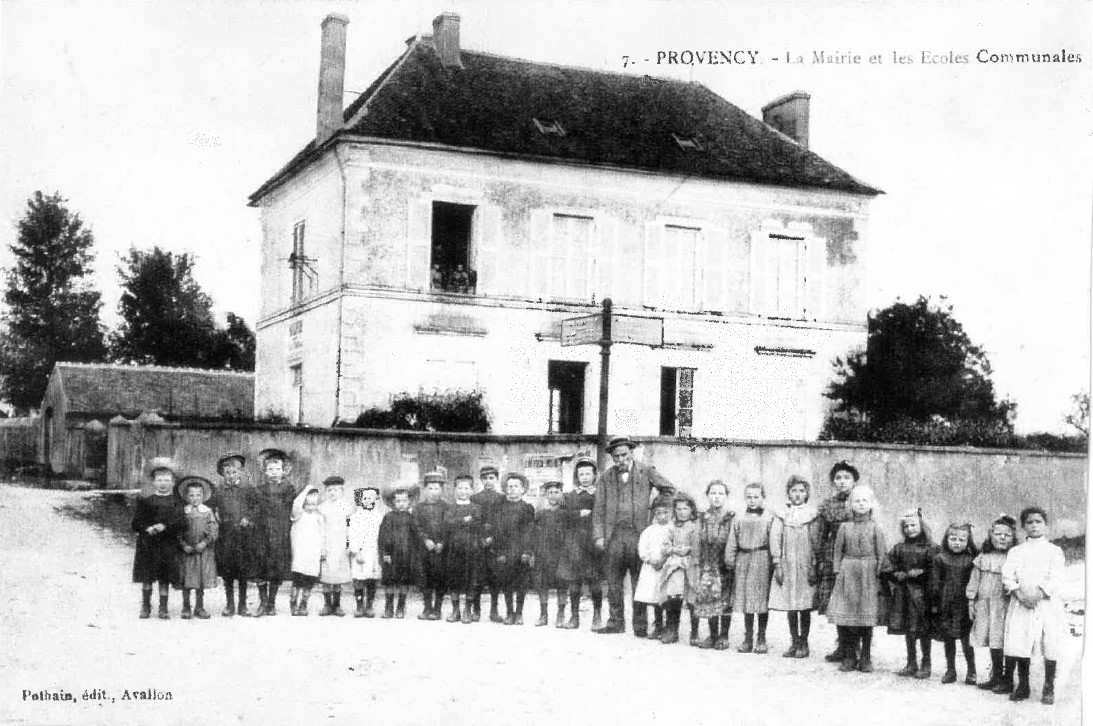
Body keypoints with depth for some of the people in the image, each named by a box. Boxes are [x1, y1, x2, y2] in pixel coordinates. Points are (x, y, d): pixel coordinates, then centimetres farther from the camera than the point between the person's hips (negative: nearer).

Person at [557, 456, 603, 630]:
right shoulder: (569, 497, 14)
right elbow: (563, 515, 3)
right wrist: (581, 514, -7)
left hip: (594, 542, -2)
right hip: (574, 544, 2)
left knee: (595, 581, -3)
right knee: (573, 581, 1)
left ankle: (597, 617, 6)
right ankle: (574, 617, 8)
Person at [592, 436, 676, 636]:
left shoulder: (646, 471, 6)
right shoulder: (605, 478, 10)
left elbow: (669, 490, 11)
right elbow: (599, 509, 8)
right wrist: (599, 536, -1)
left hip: (639, 534, -2)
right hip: (613, 535, 2)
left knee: (639, 582, 0)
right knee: (613, 582, 4)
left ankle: (640, 625, 7)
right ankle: (616, 622, 14)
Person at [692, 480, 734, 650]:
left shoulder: (732, 518, -5)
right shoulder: (703, 518, 6)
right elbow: (700, 543, 10)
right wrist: (700, 566, 6)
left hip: (725, 565, -3)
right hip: (708, 566, 3)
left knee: (725, 601, 1)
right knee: (708, 599, 5)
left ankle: (723, 636, 13)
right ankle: (712, 635, 17)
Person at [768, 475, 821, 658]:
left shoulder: (813, 515, 2)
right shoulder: (781, 515, 8)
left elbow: (816, 542, 0)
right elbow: (775, 539, 4)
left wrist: (814, 567, -6)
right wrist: (777, 565, -4)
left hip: (805, 567, -2)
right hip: (786, 567, 2)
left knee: (805, 607, 0)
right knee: (790, 608, 5)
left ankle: (804, 644, 10)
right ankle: (794, 642, 14)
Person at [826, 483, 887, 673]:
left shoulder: (875, 529, 2)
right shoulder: (845, 528, 6)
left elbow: (882, 555, 1)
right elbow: (838, 552, 10)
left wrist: (879, 578, -4)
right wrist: (837, 572, 2)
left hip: (869, 574, -1)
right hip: (848, 574, 1)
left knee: (867, 619, 1)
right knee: (846, 618, -1)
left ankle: (865, 659, 12)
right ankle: (849, 657, 9)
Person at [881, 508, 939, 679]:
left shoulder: (929, 548, -4)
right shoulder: (899, 548, 9)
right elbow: (885, 570, 7)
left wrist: (919, 574, -17)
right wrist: (898, 575, -9)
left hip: (921, 593, -4)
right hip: (903, 594, 4)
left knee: (923, 631, 0)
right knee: (908, 631, 10)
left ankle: (925, 665, 11)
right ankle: (911, 664, 20)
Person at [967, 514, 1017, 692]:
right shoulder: (983, 558, 9)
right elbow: (974, 580, 14)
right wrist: (971, 601, 11)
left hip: (1005, 605, -5)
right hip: (985, 604, 5)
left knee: (1003, 642, -7)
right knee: (993, 643, 11)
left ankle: (1007, 678, 3)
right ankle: (996, 676, 20)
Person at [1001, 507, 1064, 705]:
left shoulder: (1054, 551, 10)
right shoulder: (1016, 551, 15)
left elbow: (1056, 579, -3)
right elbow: (1007, 576, 3)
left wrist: (1039, 592, -18)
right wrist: (1020, 593, -14)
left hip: (1047, 602, -1)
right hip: (1021, 604, 2)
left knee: (1050, 646, -5)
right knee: (1019, 644, -3)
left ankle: (1049, 689, 6)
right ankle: (1023, 686, 10)